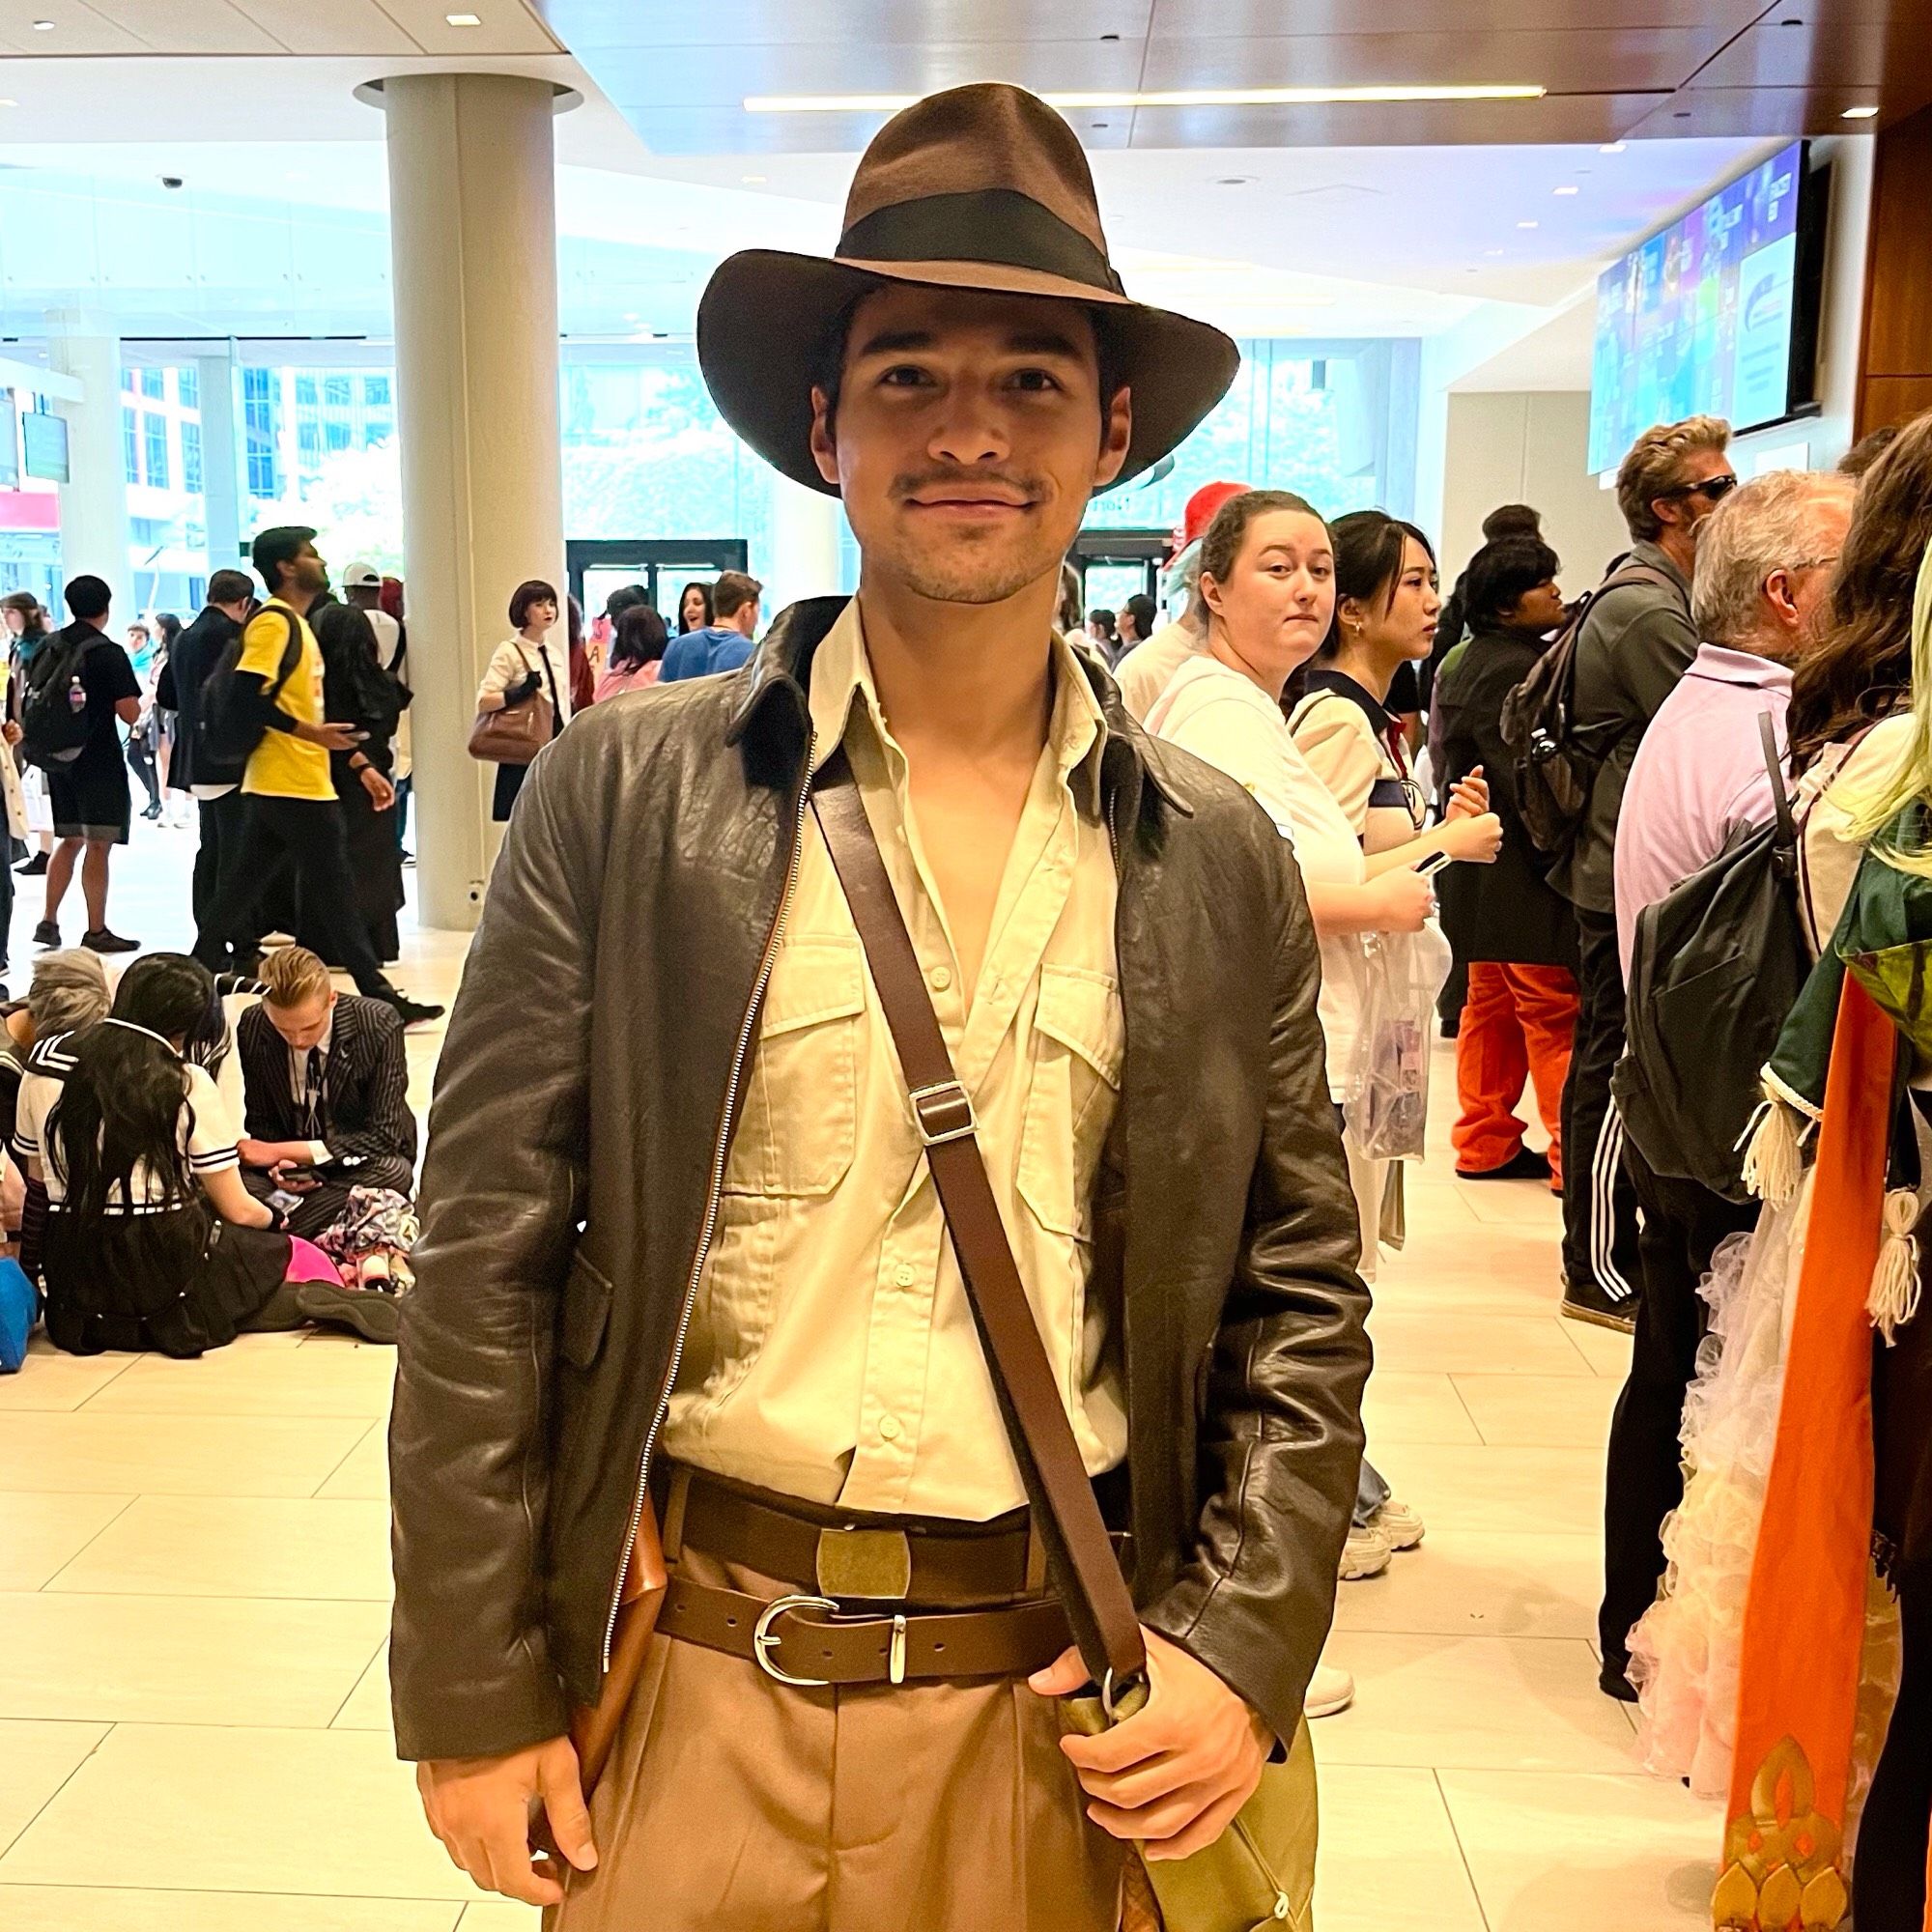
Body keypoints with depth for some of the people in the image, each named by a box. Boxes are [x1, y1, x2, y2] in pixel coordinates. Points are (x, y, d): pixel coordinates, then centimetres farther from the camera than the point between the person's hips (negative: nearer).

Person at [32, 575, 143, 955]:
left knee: (69, 840, 17)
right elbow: (129, 713, -15)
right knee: (99, 845, -2)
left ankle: (49, 923, 15)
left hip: (58, 757, 7)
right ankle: (96, 931, 0)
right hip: (99, 760, -7)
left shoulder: (47, 646, 7)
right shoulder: (109, 652, -12)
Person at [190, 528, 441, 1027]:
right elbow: (248, 695, -22)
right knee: (334, 892, -5)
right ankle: (378, 997, 0)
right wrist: (310, 733, -25)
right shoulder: (273, 621, -11)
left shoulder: (294, 624, 19)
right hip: (294, 786, -10)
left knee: (242, 884, 12)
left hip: (272, 788, 10)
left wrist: (358, 760, 19)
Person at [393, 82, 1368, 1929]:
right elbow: (485, 1269, -5)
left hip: (1060, 1706, 2)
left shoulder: (1220, 861, -1)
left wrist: (1241, 1646, -4)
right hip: (685, 1687, -1)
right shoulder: (624, 793, -7)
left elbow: (1301, 1295, 5)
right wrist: (475, 1695, -4)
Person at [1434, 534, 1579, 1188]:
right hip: (1520, 877, -11)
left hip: (1479, 875, 11)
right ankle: (1572, 1154, 0)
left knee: (1492, 1006, 15)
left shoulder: (1466, 665, 15)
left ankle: (1485, 1145, 22)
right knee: (1555, 1015, -5)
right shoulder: (1514, 669, -17)